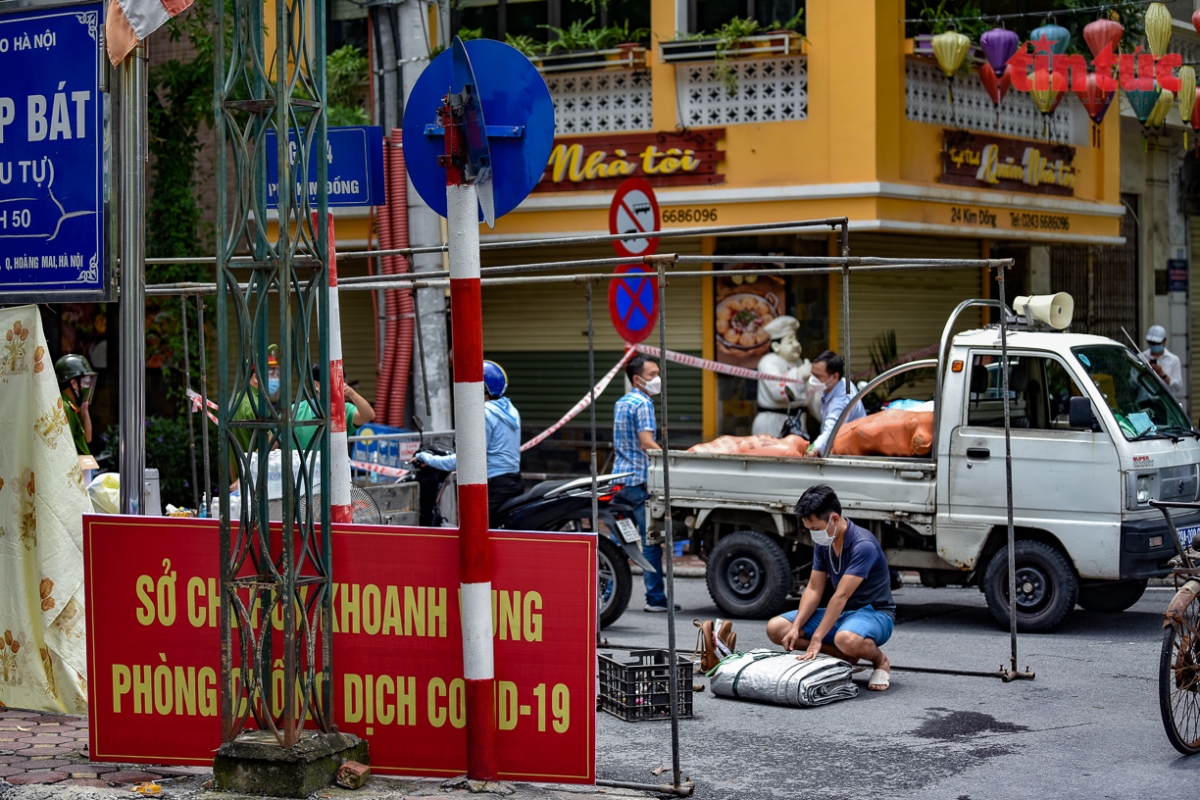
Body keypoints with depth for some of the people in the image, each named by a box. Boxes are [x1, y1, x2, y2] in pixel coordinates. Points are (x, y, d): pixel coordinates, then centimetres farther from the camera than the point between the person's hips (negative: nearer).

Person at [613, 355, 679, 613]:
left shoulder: (620, 403, 17)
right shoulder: (643, 403, -11)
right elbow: (646, 443, -22)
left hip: (619, 476, 9)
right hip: (639, 479, -9)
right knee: (650, 541, -5)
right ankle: (656, 598, -4)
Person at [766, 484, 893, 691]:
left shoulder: (863, 546, -24)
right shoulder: (823, 543, 1)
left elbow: (841, 596, -28)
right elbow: (814, 589, 1)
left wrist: (817, 639, -30)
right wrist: (796, 627, -13)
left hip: (874, 614, -8)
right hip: (840, 613, 8)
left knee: (846, 639, -43)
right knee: (776, 628, -5)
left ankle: (880, 661, -8)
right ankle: (845, 657, -3)